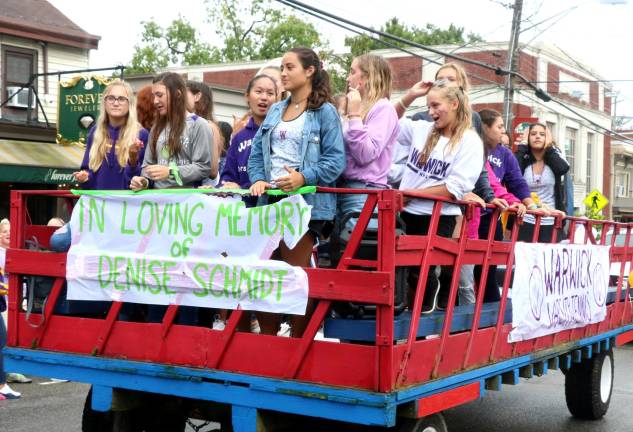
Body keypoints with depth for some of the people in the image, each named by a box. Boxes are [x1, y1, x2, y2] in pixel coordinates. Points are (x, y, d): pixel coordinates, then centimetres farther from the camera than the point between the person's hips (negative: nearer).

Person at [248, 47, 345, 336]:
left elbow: (336, 159, -8)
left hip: (306, 202, -6)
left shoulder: (325, 112, 0)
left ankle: (297, 340, 6)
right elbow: (257, 153, 17)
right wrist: (258, 179, -2)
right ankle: (267, 338, 17)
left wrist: (303, 177, -21)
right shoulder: (275, 111, 19)